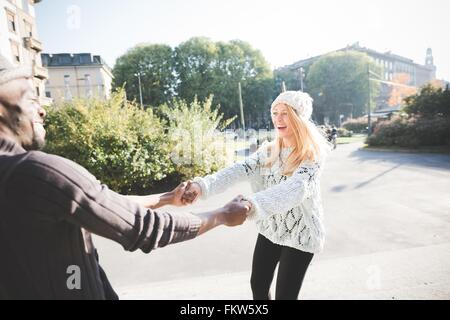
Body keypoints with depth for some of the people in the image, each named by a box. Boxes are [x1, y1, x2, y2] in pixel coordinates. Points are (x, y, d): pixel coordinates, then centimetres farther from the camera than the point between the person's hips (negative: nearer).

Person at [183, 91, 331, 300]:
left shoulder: (313, 154, -18)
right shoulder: (268, 151, 0)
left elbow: (295, 188, -36)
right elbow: (238, 170, -15)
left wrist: (251, 205, -53)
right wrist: (202, 185, -33)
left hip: (299, 234, -5)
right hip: (270, 229, 6)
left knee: (285, 295, 7)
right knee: (258, 285, 20)